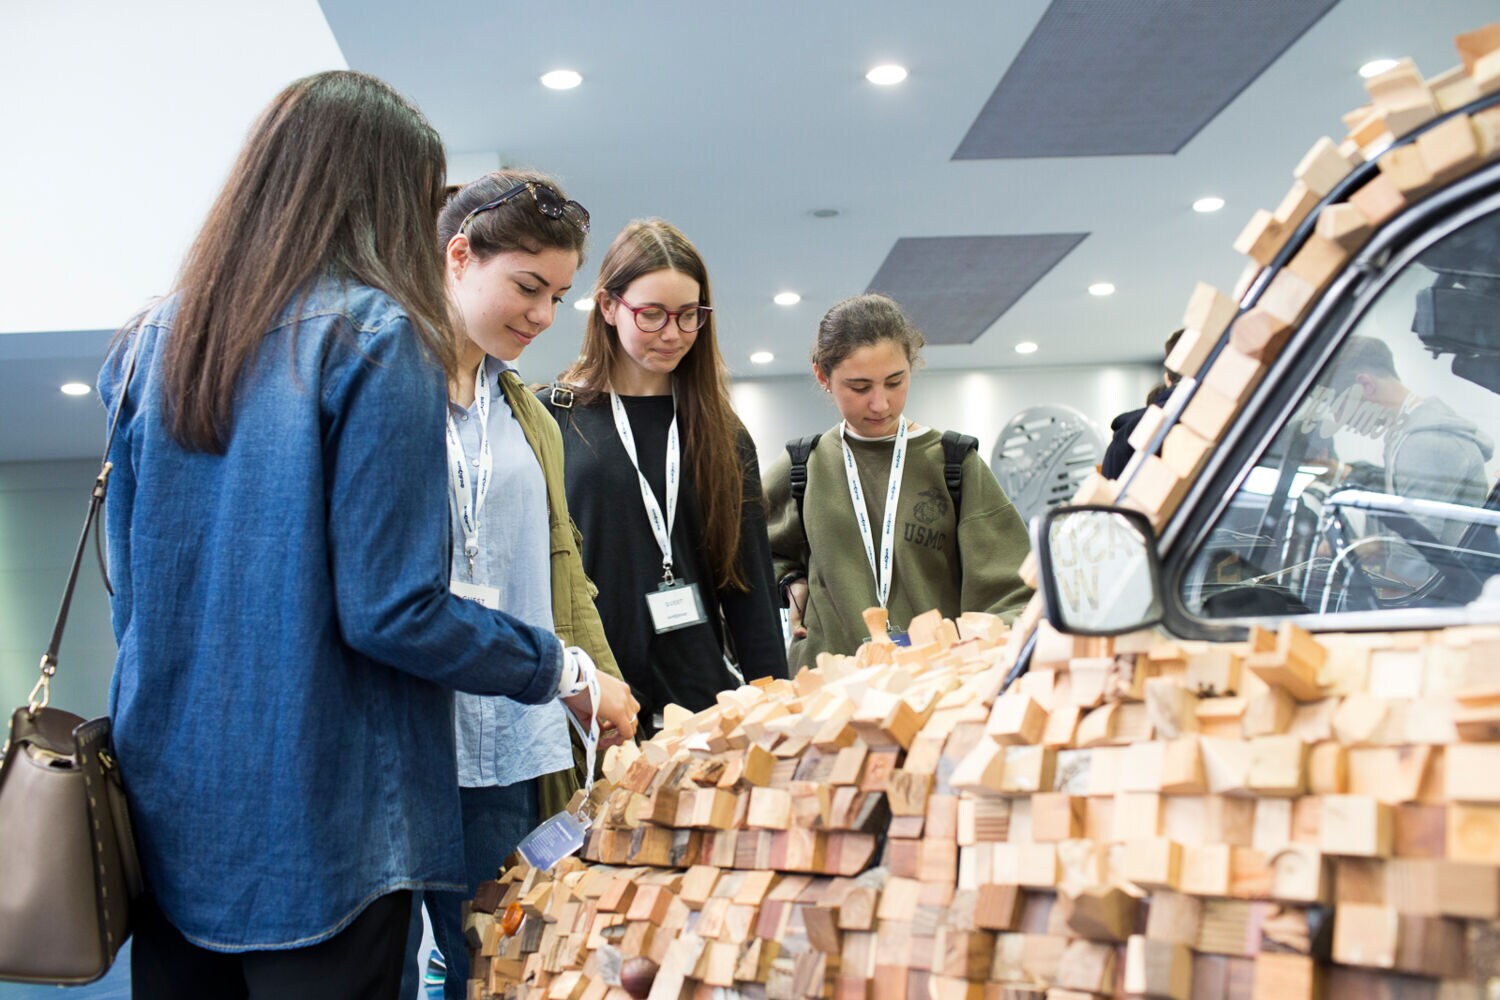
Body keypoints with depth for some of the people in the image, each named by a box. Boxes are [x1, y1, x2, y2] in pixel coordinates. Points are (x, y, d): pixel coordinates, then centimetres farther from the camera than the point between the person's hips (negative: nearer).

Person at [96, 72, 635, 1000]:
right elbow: (393, 611, -17)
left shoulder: (155, 340, 5)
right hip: (315, 826, -6)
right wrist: (566, 672, -4)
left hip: (168, 802, 6)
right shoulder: (375, 336, -13)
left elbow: (134, 586, 12)